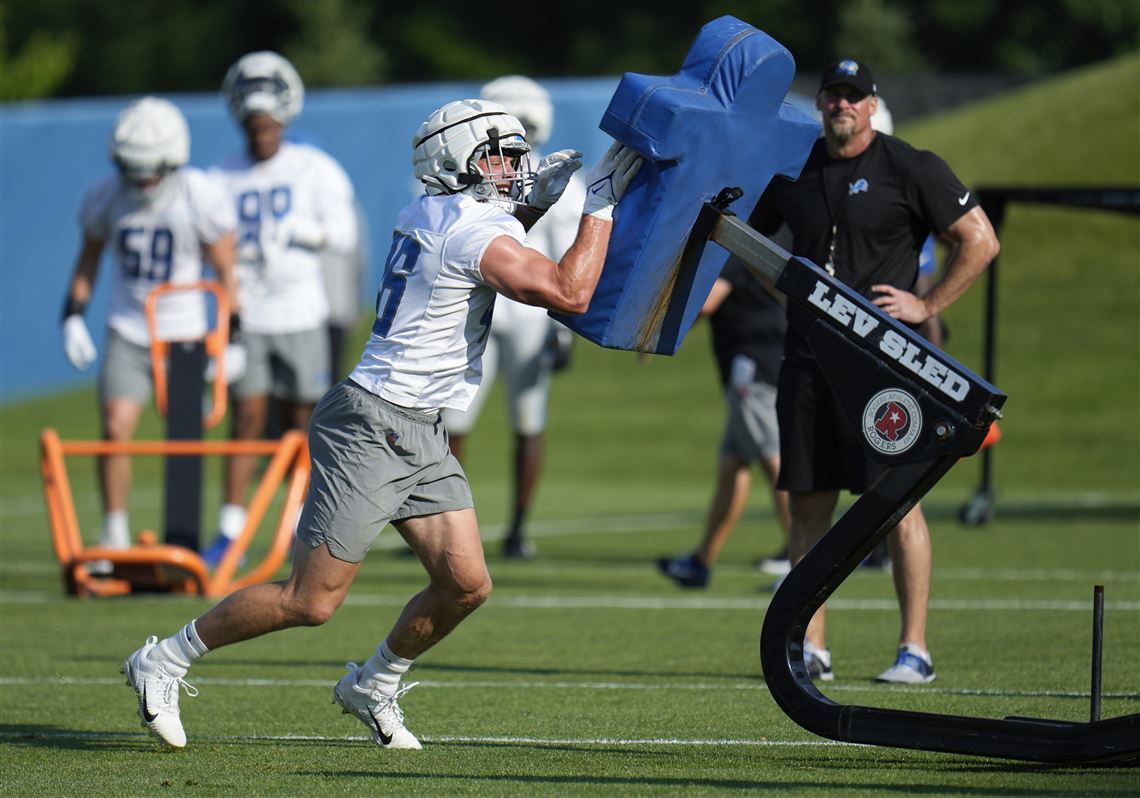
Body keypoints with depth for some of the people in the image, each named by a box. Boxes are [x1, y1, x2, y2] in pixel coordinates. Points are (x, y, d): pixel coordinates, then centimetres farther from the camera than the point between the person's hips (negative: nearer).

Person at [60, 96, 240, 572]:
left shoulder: (201, 198, -12)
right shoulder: (107, 198, -4)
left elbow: (225, 271, -3)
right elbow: (89, 258, 13)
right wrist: (73, 316, 6)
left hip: (184, 332, -1)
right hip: (127, 333, 1)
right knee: (115, 429, -12)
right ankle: (113, 538, -4)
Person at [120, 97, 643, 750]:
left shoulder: (434, 215, 11)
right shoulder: (476, 229, -18)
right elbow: (570, 293, -22)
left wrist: (533, 203, 20)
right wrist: (602, 204, -13)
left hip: (420, 437, 10)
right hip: (372, 428, -10)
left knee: (466, 584, 3)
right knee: (313, 601, -5)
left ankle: (373, 687, 22)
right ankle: (165, 662, 8)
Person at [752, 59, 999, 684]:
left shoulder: (910, 170, -3)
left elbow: (980, 240, -2)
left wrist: (928, 307, -7)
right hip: (807, 358, 5)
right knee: (808, 503, 4)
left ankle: (914, 649, -2)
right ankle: (810, 648, 9)